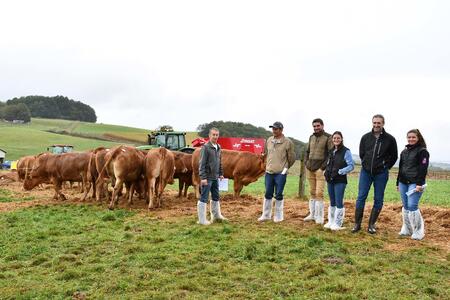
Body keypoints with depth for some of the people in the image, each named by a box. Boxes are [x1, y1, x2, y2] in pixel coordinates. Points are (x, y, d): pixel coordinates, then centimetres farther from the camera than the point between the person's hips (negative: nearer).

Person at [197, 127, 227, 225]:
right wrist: (203, 177, -20)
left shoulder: (218, 147, 10)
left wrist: (221, 174, 16)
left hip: (215, 177, 8)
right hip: (207, 177, -8)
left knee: (216, 197, 18)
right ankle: (202, 219, 5)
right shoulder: (205, 147, -13)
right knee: (204, 198, -1)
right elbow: (202, 163, -16)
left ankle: (216, 215, 32)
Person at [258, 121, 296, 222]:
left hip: (280, 173, -4)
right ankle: (266, 215, 20)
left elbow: (292, 158, 1)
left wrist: (285, 168, 5)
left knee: (278, 195, 0)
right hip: (269, 172, 5)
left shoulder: (288, 142, -6)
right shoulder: (269, 140, 9)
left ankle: (278, 216, 13)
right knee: (268, 194, 9)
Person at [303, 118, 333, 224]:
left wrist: (323, 166, -13)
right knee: (312, 193, 10)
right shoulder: (311, 137, 16)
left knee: (319, 193, -8)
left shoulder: (328, 137, -4)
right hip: (309, 169, 6)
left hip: (320, 169, -6)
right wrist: (306, 162, 10)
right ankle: (312, 214, 17)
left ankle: (319, 216, 0)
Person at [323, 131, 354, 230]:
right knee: (332, 202, 14)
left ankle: (338, 224, 4)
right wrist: (327, 172, 7)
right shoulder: (331, 151, 13)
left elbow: (351, 166, -11)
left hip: (340, 181, -7)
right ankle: (331, 221, 24)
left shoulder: (346, 151, -7)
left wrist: (339, 172, -19)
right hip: (330, 181, 7)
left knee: (339, 202, -4)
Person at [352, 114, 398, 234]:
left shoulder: (390, 139, -3)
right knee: (361, 197, 0)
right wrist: (367, 164, 10)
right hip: (366, 171, 1)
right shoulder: (365, 137, 2)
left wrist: (385, 167, 5)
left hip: (381, 174, -1)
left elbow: (394, 157, 6)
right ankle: (357, 224, 7)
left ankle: (372, 224, 15)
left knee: (378, 200, 4)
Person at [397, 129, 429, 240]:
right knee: (405, 207, 8)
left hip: (415, 183, -7)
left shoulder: (422, 151, -3)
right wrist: (398, 183, 20)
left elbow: (423, 168, -11)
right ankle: (407, 229, 17)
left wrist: (419, 184, -18)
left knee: (412, 206, -13)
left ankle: (418, 231, 0)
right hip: (403, 183, 7)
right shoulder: (404, 152, 18)